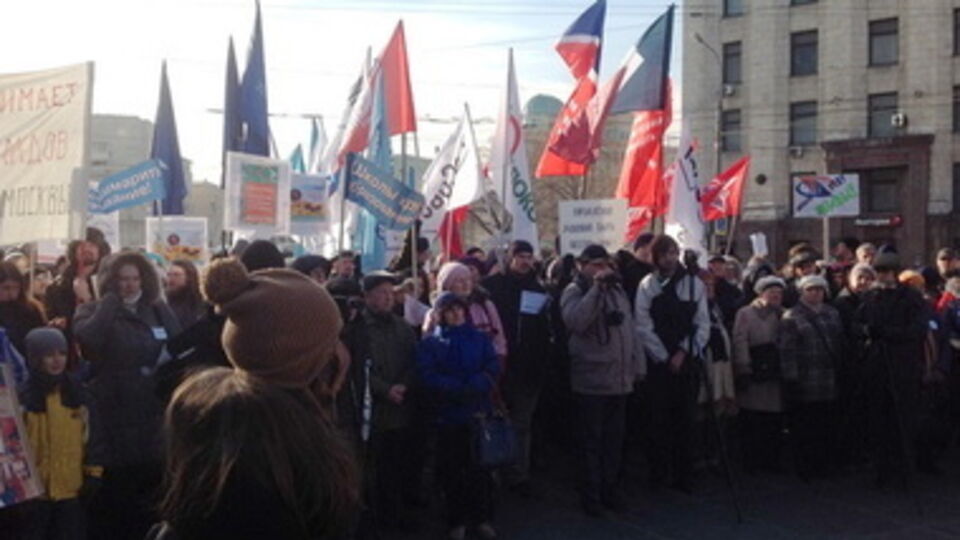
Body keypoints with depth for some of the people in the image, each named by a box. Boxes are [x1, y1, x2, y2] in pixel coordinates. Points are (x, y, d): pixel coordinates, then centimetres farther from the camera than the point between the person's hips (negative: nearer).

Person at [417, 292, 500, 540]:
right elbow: (429, 376, -10)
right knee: (451, 469, 5)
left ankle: (483, 518, 16)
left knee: (481, 466, 3)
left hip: (480, 411, 1)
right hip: (448, 414, -1)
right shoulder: (430, 342, 3)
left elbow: (492, 369, -2)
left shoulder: (480, 338, 9)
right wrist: (462, 388, -19)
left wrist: (472, 387, -19)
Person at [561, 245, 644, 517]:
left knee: (615, 439, 14)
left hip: (620, 379, 6)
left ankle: (611, 488, 26)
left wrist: (638, 366, 13)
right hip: (591, 380, -6)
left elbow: (629, 329, 17)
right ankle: (591, 495, 13)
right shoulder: (575, 291, -6)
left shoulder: (616, 289, 15)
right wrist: (596, 288, -25)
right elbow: (575, 321, -26)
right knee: (592, 441, 2)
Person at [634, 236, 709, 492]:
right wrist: (665, 357, -7)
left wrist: (683, 353, -8)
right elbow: (644, 327, -4)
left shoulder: (694, 283, 4)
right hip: (658, 362, -1)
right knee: (658, 419, 1)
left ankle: (683, 475, 12)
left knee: (685, 419, 4)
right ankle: (658, 472, 11)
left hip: (687, 360, 1)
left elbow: (702, 324, 1)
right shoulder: (647, 285, 0)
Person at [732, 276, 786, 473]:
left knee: (774, 421, 2)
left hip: (774, 374, 4)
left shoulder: (781, 315, 18)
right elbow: (740, 343, -5)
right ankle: (751, 462, 4)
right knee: (751, 422, -3)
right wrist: (743, 371, -14)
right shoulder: (745, 313, 4)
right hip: (754, 374, -4)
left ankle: (771, 461, 11)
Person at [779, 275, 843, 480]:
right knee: (806, 428, -1)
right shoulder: (791, 317, -1)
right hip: (805, 382, -5)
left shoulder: (833, 314, 16)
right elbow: (786, 350, -6)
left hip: (830, 381, 5)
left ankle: (827, 465, 17)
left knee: (829, 425, 6)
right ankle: (806, 469, 7)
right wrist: (791, 378, -12)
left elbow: (841, 341, 18)